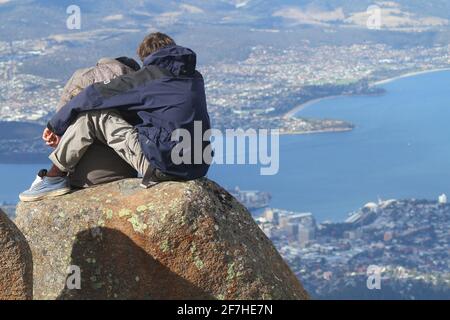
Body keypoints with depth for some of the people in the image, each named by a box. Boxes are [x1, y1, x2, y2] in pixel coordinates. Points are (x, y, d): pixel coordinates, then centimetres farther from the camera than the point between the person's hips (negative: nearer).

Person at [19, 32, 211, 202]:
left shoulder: (151, 75, 0)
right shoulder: (195, 78, 19)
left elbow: (93, 96, 2)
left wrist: (56, 125, 16)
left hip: (163, 164, -7)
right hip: (197, 168, 7)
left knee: (91, 114, 1)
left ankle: (54, 178, 9)